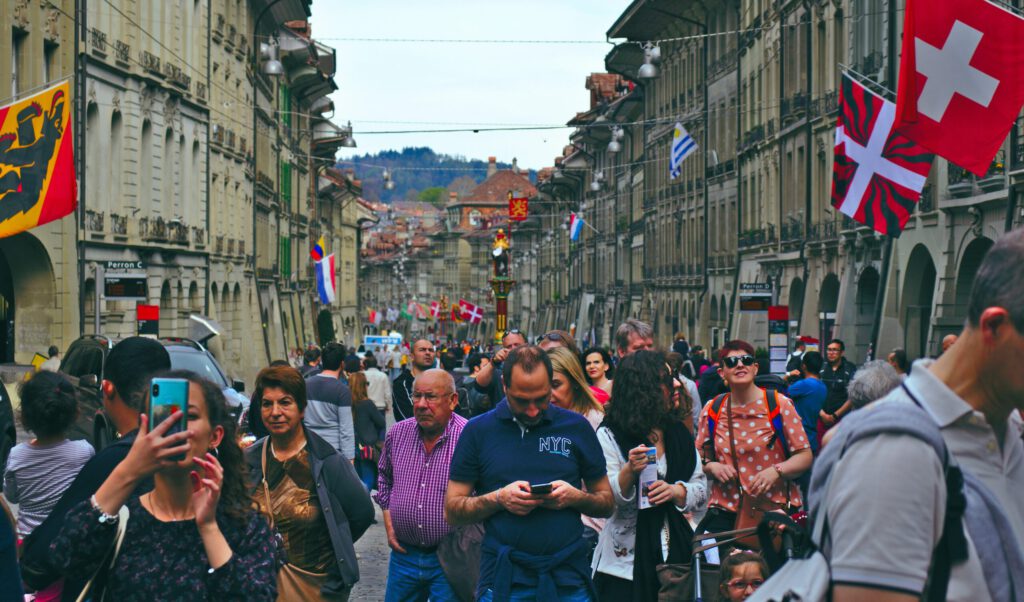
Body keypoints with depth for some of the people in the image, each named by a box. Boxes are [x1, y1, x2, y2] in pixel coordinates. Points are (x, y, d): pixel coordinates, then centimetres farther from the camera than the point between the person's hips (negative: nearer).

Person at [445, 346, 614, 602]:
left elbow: (607, 503, 11)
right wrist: (498, 499, -14)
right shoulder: (478, 431, 3)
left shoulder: (577, 427, 6)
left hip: (569, 580, 1)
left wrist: (576, 497, -10)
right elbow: (452, 510, 3)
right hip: (503, 581, -1)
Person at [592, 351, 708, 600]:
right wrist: (629, 471, -28)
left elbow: (702, 491, 8)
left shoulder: (679, 432, 11)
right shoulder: (609, 435, -6)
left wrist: (675, 490, -12)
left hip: (675, 553, 5)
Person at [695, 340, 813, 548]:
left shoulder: (779, 405, 1)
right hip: (725, 511, 2)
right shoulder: (712, 411, 7)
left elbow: (805, 456, 0)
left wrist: (775, 471, -16)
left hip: (774, 509, -2)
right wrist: (713, 467, -6)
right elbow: (700, 460, 15)